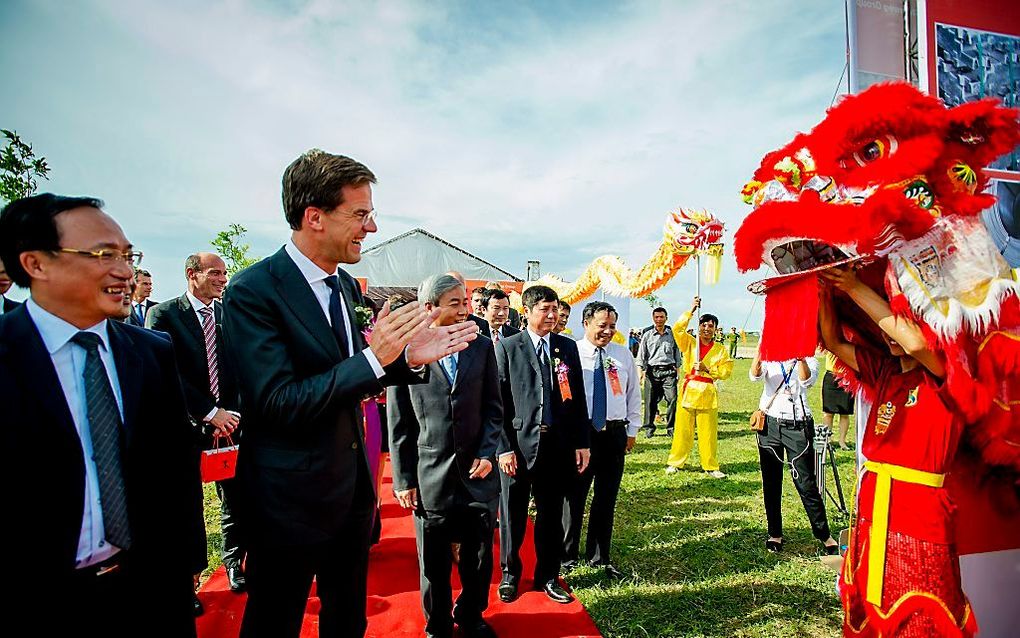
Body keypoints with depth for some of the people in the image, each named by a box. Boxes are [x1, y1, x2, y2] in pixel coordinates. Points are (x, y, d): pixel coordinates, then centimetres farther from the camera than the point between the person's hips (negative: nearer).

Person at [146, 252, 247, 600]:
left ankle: (234, 562, 29)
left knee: (236, 499, 8)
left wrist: (232, 414, -5)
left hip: (229, 421, 3)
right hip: (188, 425, -3)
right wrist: (210, 413, -14)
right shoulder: (163, 314, -4)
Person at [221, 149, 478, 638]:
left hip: (352, 484, 7)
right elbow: (276, 401, -25)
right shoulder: (252, 291, -19)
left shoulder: (346, 285, 4)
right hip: (291, 498, -7)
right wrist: (374, 357, -30)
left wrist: (409, 359, -7)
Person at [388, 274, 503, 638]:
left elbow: (493, 408, 6)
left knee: (479, 557, 14)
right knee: (433, 563, 12)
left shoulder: (481, 348, 3)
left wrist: (487, 453, -5)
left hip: (478, 472, 3)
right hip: (430, 475, -2)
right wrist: (403, 478, -3)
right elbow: (399, 423, -3)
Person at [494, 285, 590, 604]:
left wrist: (582, 443, 5)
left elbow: (577, 398, 8)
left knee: (551, 513, 14)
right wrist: (504, 447, -10)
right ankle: (510, 574, 31)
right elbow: (499, 401, -5)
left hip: (558, 443, 3)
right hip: (519, 443, -3)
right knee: (513, 514, 11)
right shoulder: (507, 347, -3)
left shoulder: (568, 347, 7)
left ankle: (547, 576, 31)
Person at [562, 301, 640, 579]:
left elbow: (634, 394, 13)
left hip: (614, 434, 4)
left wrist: (631, 431, 11)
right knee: (573, 497, 6)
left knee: (607, 498, 13)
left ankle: (599, 557, 29)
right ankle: (567, 556, 24)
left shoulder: (623, 355, 7)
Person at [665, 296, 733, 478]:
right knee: (683, 429, 2)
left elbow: (726, 371, 1)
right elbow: (677, 329, -10)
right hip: (688, 390, 0)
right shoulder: (689, 343, 5)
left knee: (709, 432, 2)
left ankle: (711, 466, 15)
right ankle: (675, 462, 15)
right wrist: (691, 311, -12)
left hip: (708, 393, 0)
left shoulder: (720, 350, 7)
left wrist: (707, 369, -13)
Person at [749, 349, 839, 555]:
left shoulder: (809, 360, 4)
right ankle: (775, 534, 20)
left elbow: (806, 380, -19)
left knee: (806, 483, -2)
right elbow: (754, 375, -15)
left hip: (797, 426, -2)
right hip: (769, 424, 2)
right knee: (771, 483, 8)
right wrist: (761, 349, -28)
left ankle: (824, 535, 13)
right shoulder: (769, 359, 7)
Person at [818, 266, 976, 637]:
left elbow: (915, 342, -28)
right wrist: (827, 291, -3)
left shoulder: (946, 374, -8)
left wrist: (855, 288, -22)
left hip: (920, 519, -6)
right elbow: (833, 342, 12)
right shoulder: (884, 371, 10)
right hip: (871, 513, 6)